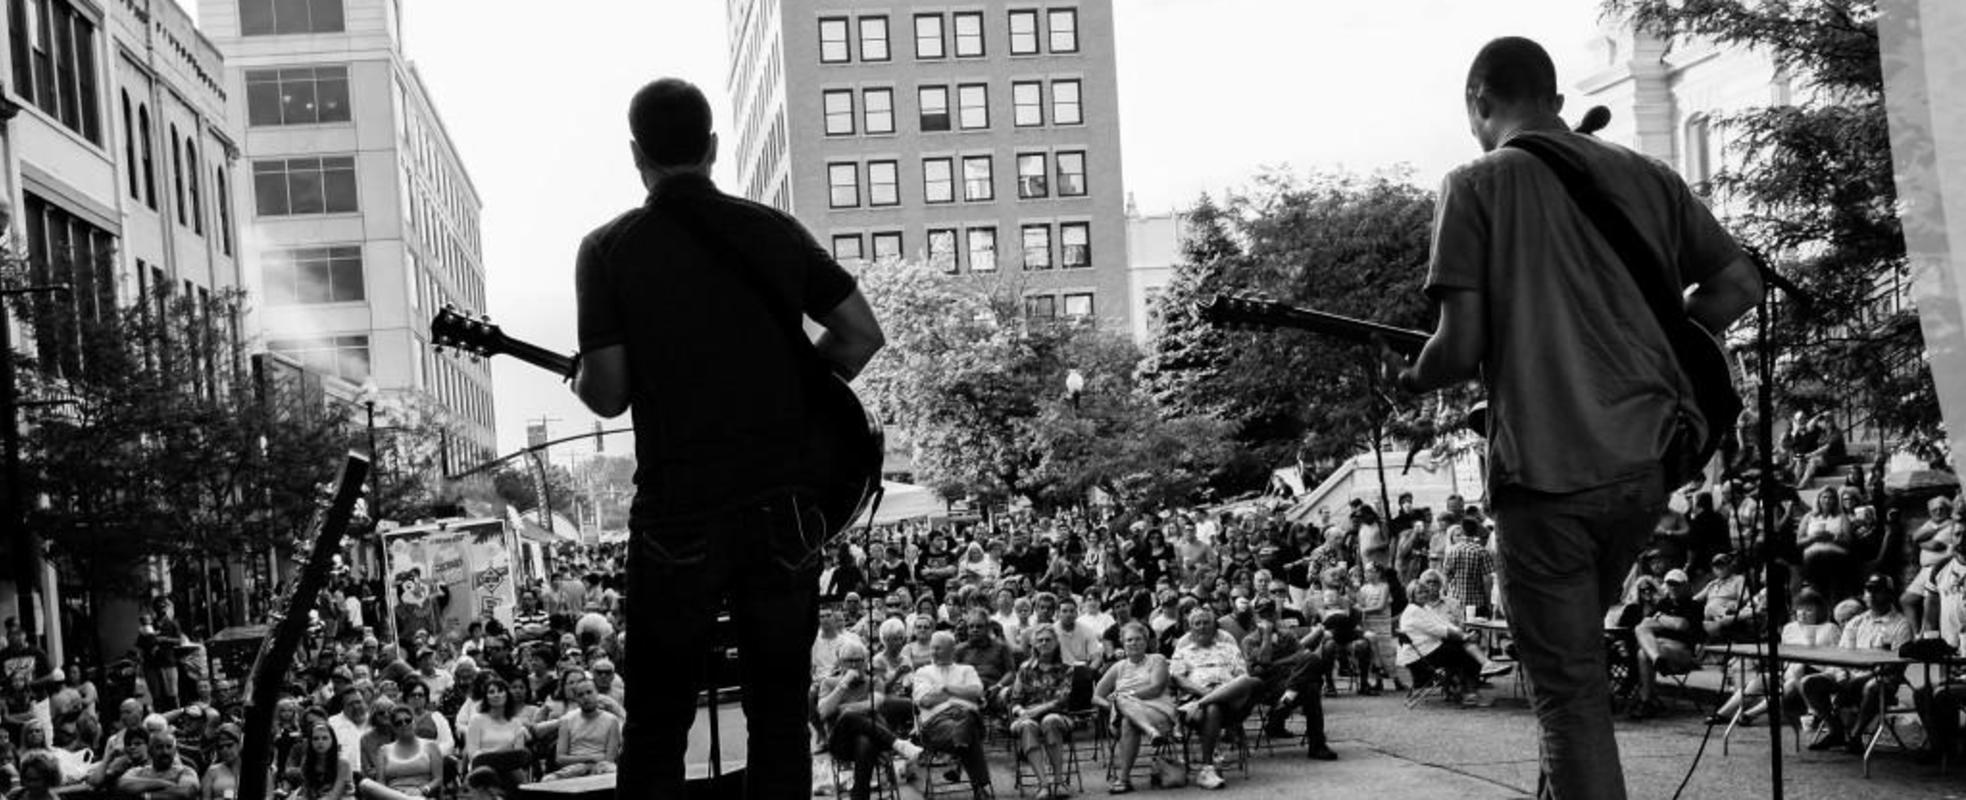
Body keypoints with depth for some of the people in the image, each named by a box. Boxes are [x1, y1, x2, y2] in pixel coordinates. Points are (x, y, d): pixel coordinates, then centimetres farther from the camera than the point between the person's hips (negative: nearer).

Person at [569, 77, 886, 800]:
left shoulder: (609, 249, -3)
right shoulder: (774, 232, 6)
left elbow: (608, 395, -7)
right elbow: (862, 335, 8)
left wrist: (581, 379, 15)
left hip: (677, 517, -2)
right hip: (785, 511, 2)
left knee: (656, 728, 7)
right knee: (779, 718, 10)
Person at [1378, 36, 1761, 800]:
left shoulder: (1478, 184, -4)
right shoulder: (1649, 176, 11)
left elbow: (1462, 346, -11)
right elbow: (1740, 281, 11)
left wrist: (1411, 379, 10)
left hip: (1547, 472, -5)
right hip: (1647, 458, 6)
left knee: (1569, 690, 1)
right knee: (1578, 648, 26)